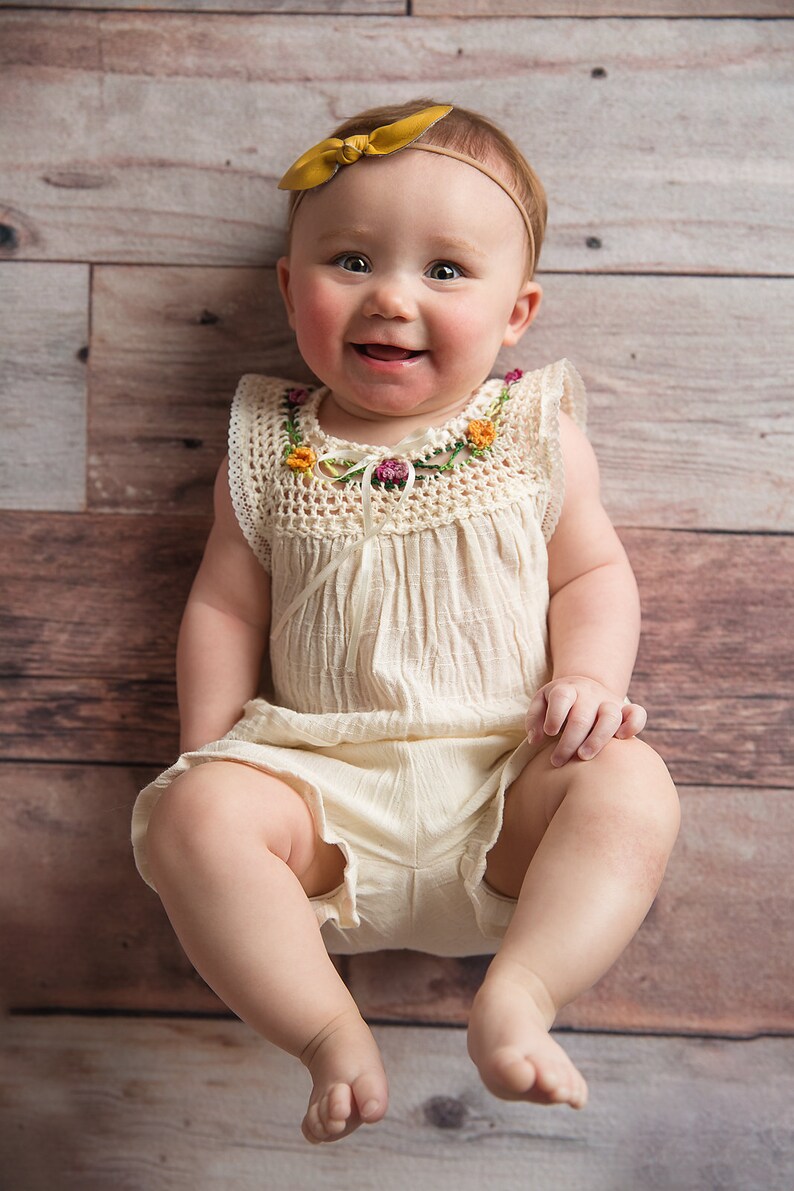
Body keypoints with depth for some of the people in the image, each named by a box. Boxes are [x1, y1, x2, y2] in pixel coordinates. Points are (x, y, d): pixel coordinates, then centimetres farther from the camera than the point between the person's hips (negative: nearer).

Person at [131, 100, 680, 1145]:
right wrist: (208, 759, 1)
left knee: (632, 786, -27)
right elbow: (224, 608, 11)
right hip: (324, 781, 1)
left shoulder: (537, 435, 7)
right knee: (191, 815, -25)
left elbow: (594, 573, 8)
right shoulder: (271, 452, 8)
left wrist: (589, 681, -12)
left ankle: (519, 998, -26)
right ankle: (330, 1033, -18)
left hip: (506, 780, 0)